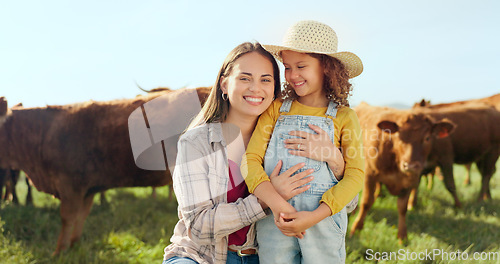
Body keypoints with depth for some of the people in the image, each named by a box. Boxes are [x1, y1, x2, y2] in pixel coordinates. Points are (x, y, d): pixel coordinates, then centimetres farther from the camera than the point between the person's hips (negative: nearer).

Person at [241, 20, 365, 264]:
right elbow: (250, 161, -2)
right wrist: (277, 204, -18)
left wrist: (314, 217, -15)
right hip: (274, 221, 1)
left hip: (323, 222, -1)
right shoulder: (276, 110, 6)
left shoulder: (344, 117, 3)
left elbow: (355, 175, -3)